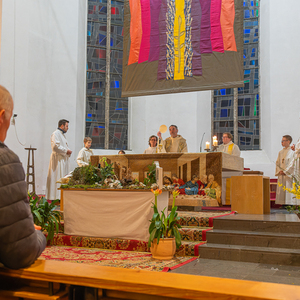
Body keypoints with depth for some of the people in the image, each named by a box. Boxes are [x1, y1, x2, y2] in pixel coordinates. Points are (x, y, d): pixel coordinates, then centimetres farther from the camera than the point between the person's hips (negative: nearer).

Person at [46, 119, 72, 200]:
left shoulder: (62, 135, 22)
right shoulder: (56, 134, -10)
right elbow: (55, 146, -21)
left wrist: (68, 151, 10)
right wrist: (66, 151, -16)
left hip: (64, 160, 10)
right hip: (58, 159, -10)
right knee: (57, 177, -10)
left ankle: (61, 196, 12)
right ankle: (55, 198, -9)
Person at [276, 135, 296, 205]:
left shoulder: (292, 152, -6)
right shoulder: (281, 152, 13)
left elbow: (292, 164, -11)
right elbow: (277, 163, 13)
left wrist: (285, 172, -13)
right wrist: (279, 171, -2)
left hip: (289, 174, -6)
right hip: (281, 175, 6)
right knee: (281, 190, 4)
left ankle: (290, 205, -2)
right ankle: (283, 204, 10)